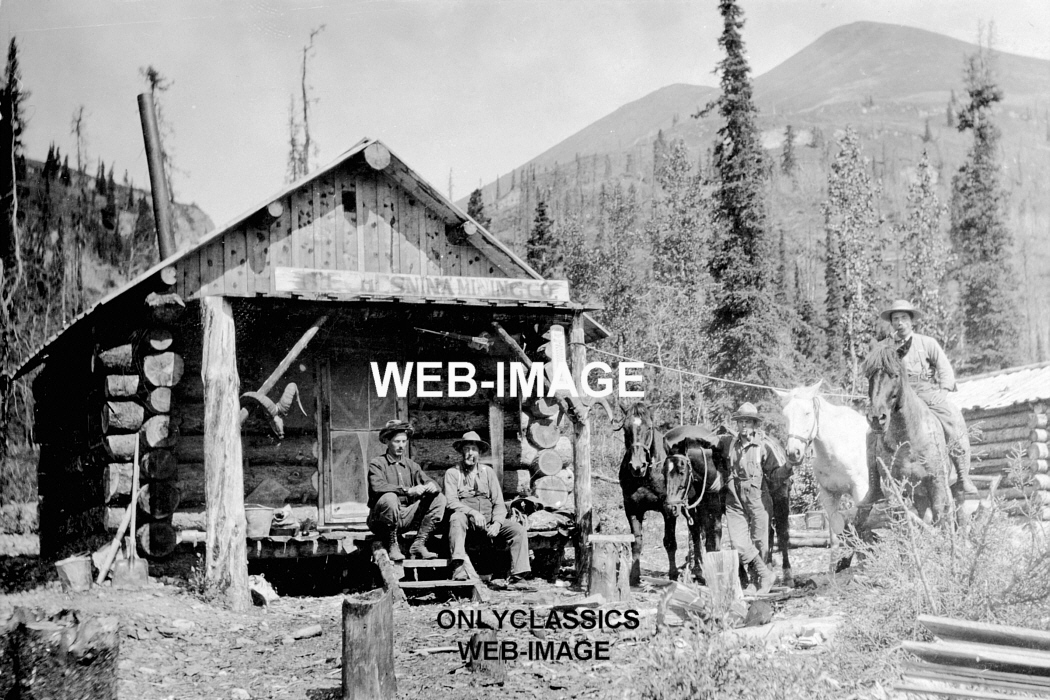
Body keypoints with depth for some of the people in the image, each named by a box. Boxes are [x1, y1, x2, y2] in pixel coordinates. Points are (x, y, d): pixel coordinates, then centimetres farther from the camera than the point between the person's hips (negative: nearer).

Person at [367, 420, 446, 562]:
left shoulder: (411, 465, 15)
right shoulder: (377, 464, -2)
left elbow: (427, 481, 5)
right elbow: (377, 487, -21)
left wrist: (432, 486, -20)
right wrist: (408, 490, -30)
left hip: (406, 518, 5)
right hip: (380, 520, -5)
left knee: (439, 498, -7)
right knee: (389, 497, -36)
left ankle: (418, 545, -10)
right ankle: (391, 547, -19)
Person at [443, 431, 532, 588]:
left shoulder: (488, 472, 14)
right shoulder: (452, 473, 5)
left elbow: (499, 503, 8)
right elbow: (451, 502, -9)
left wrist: (497, 523, -12)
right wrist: (473, 512, -25)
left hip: (489, 521, 3)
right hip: (467, 521, -3)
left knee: (518, 529, -19)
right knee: (456, 518, -37)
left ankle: (517, 578, -23)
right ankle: (459, 567, -44)